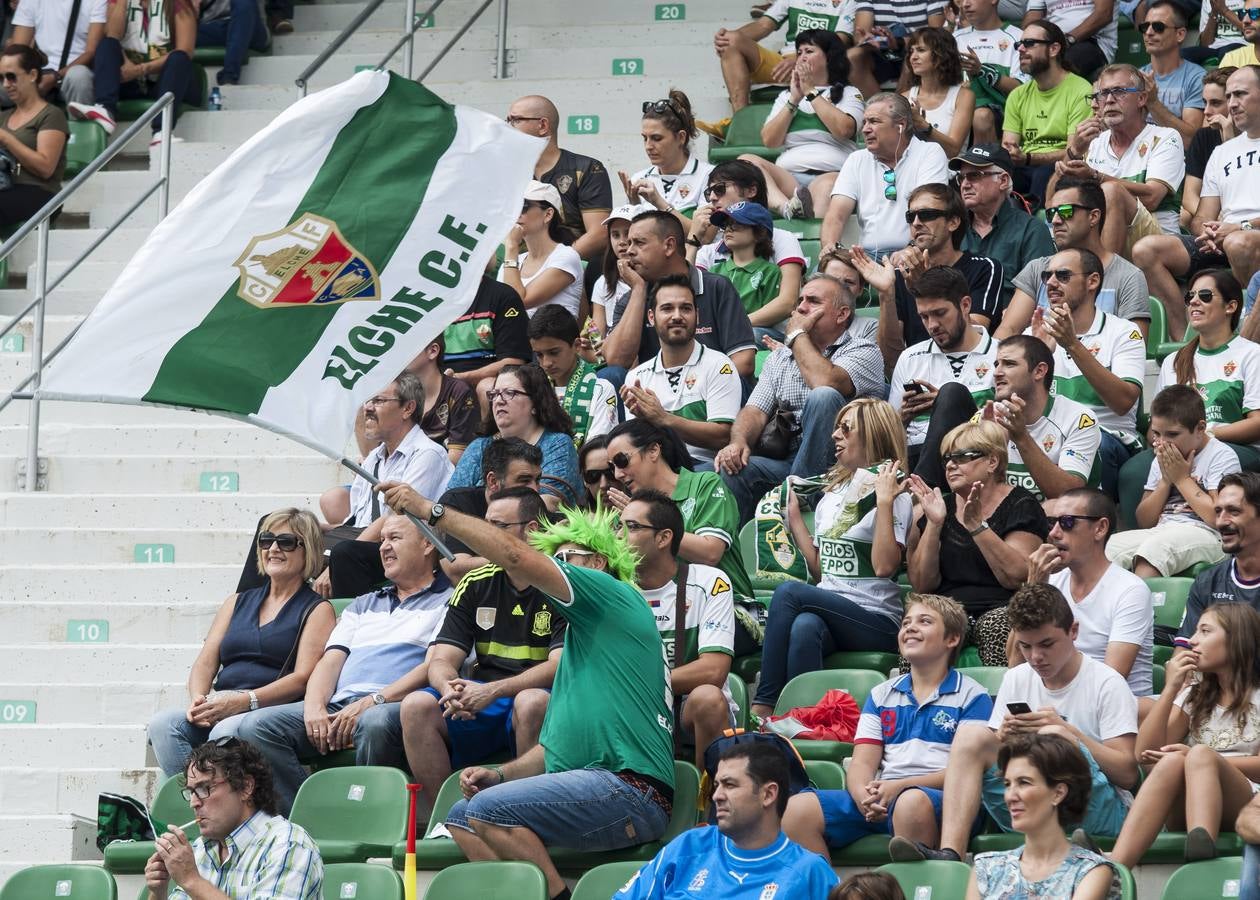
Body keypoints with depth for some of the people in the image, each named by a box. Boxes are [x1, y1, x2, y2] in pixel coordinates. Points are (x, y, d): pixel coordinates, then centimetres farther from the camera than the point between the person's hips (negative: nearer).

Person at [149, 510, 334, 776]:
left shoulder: (317, 610, 10)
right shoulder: (238, 603, 28)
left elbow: (303, 678, -4)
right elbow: (205, 662, 18)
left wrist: (244, 701, -18)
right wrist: (198, 700, -6)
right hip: (221, 710, 5)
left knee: (228, 730, -38)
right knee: (163, 723, -26)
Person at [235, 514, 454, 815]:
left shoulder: (447, 601, 12)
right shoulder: (363, 605, 33)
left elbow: (436, 666, -4)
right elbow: (330, 662, 21)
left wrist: (374, 701, -15)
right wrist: (314, 709, -2)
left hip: (395, 706, -6)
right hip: (339, 707, 6)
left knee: (375, 722, -43)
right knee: (255, 725, -18)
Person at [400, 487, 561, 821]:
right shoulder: (476, 585, 11)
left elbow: (560, 665, -15)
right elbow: (441, 660, 5)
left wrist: (492, 691, -26)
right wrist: (451, 688, -20)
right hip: (481, 706, 5)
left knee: (532, 702, -38)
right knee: (416, 705, -20)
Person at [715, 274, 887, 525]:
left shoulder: (863, 352, 4)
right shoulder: (780, 358, 23)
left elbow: (827, 382, -17)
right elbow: (755, 411, 11)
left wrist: (798, 335, 0)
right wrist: (738, 442, -13)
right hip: (785, 462, 4)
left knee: (823, 397, -32)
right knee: (730, 468, -27)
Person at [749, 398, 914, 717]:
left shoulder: (893, 495, -1)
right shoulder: (833, 491, 22)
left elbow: (884, 566, -15)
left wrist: (884, 502, -17)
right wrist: (794, 516, 21)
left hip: (876, 621, -5)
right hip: (830, 611, 5)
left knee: (789, 592, -28)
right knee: (804, 627, -33)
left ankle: (763, 708, -31)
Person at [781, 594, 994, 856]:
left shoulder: (971, 696, 10)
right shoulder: (882, 694, 25)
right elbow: (862, 763, 14)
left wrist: (900, 787, -15)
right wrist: (863, 796, -12)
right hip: (879, 800, 4)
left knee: (912, 802, -42)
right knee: (798, 809, -21)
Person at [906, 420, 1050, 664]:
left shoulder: (1020, 505, 4)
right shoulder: (941, 506, 15)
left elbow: (1016, 577, -11)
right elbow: (922, 585, 7)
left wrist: (976, 525, -16)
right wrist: (933, 523, -4)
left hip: (1001, 610, -2)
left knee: (998, 624, -36)